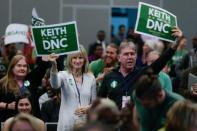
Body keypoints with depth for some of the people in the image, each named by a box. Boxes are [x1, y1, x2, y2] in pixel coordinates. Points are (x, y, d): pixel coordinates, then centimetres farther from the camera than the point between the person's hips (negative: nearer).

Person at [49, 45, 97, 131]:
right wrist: (54, 66, -42)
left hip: (85, 123, 3)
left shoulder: (91, 78, 9)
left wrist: (88, 108, -9)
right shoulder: (64, 75, 0)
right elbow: (55, 84, -25)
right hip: (67, 124, -3)